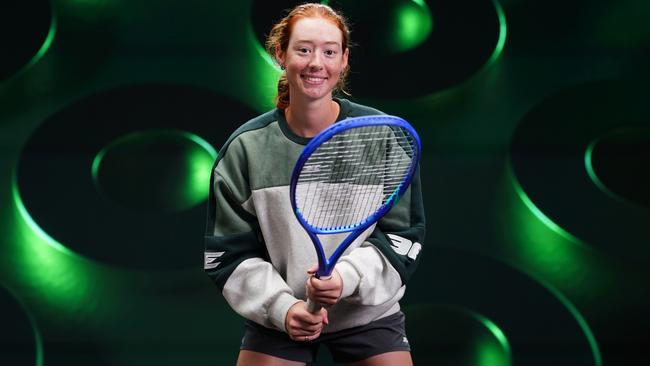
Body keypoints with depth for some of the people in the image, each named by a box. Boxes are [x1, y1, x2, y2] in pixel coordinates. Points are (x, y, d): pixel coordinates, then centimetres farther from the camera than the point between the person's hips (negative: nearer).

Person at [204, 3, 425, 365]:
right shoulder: (246, 147, -7)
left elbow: (404, 237, -7)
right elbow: (230, 253, -4)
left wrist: (347, 277, -24)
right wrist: (281, 306, -19)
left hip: (368, 312, 0)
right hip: (276, 317, 0)